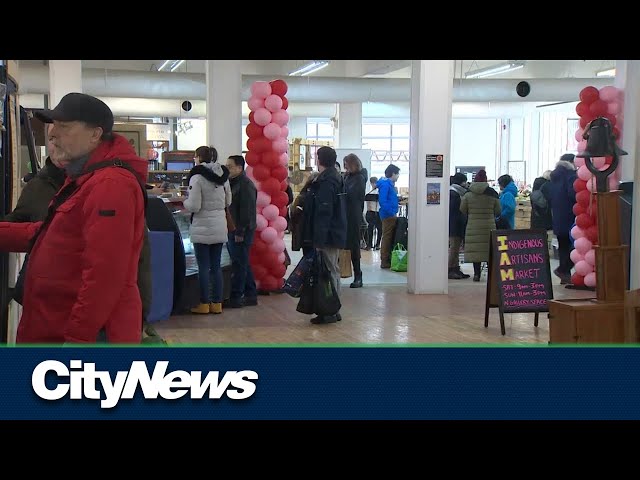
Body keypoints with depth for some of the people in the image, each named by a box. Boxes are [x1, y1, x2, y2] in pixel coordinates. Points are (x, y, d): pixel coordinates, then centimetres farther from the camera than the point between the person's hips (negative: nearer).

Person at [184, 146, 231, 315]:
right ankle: (217, 303, 14)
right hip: (220, 226, 6)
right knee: (216, 266, 11)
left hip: (202, 228, -6)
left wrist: (184, 202, 3)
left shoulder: (197, 177, -14)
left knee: (203, 267, 2)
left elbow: (194, 206, -16)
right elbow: (228, 202, 14)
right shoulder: (223, 176, 7)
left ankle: (204, 304, 7)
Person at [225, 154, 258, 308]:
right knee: (243, 264, 13)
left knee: (239, 265, -6)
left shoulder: (245, 185, -13)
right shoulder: (232, 183, 17)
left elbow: (247, 211, -19)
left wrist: (240, 232, -21)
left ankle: (235, 298, -3)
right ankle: (250, 295, 19)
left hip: (241, 232, -10)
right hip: (232, 231, 10)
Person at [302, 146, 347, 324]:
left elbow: (324, 213, -21)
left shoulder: (326, 182, -17)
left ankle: (330, 312, -3)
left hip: (328, 236, -10)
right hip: (336, 234, 10)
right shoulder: (335, 179, 15)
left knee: (330, 271, -7)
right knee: (332, 271, 14)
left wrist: (319, 240, -22)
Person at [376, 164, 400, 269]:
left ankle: (388, 260, 18)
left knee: (390, 238, 13)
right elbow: (382, 201, -22)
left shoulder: (390, 184, 16)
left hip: (391, 216, 10)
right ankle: (385, 262, -2)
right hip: (388, 216, -10)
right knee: (387, 238, -6)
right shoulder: (385, 184, -14)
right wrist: (392, 212, -20)